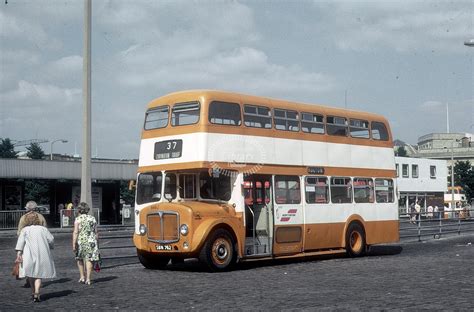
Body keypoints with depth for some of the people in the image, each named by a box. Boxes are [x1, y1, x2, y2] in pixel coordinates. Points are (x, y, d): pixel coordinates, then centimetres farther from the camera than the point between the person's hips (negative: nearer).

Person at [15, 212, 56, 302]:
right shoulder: (43, 229, 12)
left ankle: (33, 292, 21)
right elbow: (51, 239, 4)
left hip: (30, 254, -1)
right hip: (42, 254, 1)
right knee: (39, 274, 4)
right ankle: (36, 293, -12)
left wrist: (18, 253, -11)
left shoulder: (25, 230, 8)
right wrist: (48, 248, 21)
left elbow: (20, 241, -5)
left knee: (30, 273, 15)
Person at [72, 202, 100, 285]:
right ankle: (88, 279, 0)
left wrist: (74, 244, -11)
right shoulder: (93, 219, 9)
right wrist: (96, 242, 19)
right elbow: (96, 232, 11)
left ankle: (82, 277, 16)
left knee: (80, 259, 17)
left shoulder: (78, 219, -4)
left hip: (81, 241, -3)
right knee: (88, 259, 4)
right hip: (91, 241, 3)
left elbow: (75, 232, -11)